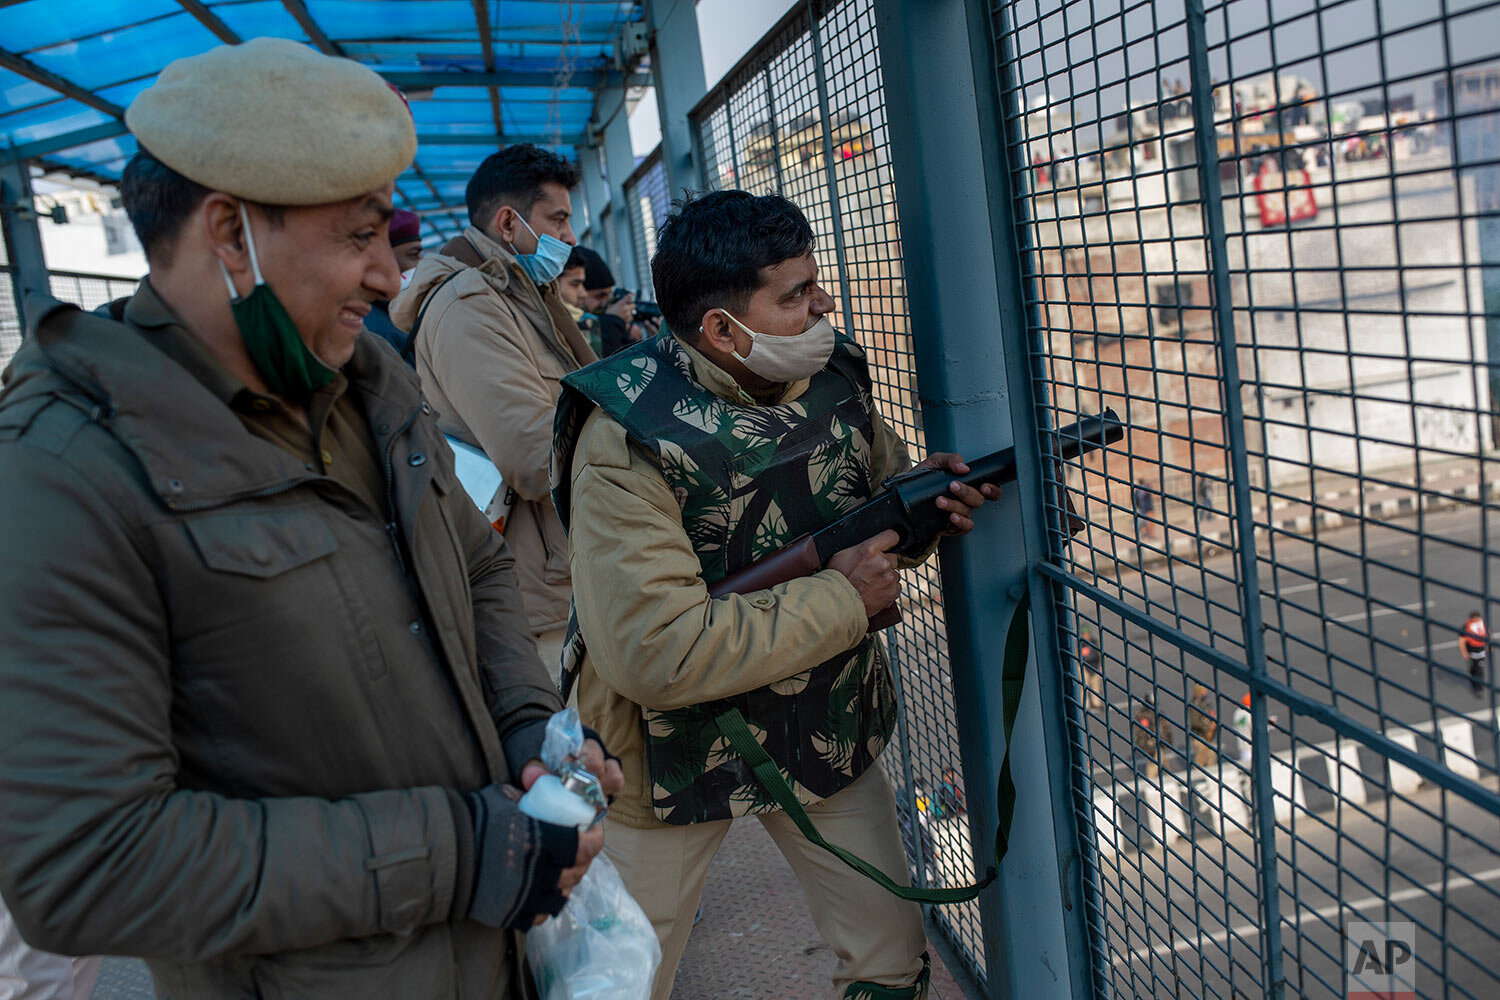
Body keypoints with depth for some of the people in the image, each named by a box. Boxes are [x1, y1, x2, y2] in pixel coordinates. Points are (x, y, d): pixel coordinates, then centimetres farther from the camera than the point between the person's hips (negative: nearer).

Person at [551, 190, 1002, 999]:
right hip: (675, 753, -4)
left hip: (827, 727, 5)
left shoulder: (835, 376, -6)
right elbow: (653, 653, -33)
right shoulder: (625, 437, -27)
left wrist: (927, 498, -14)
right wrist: (841, 600, -27)